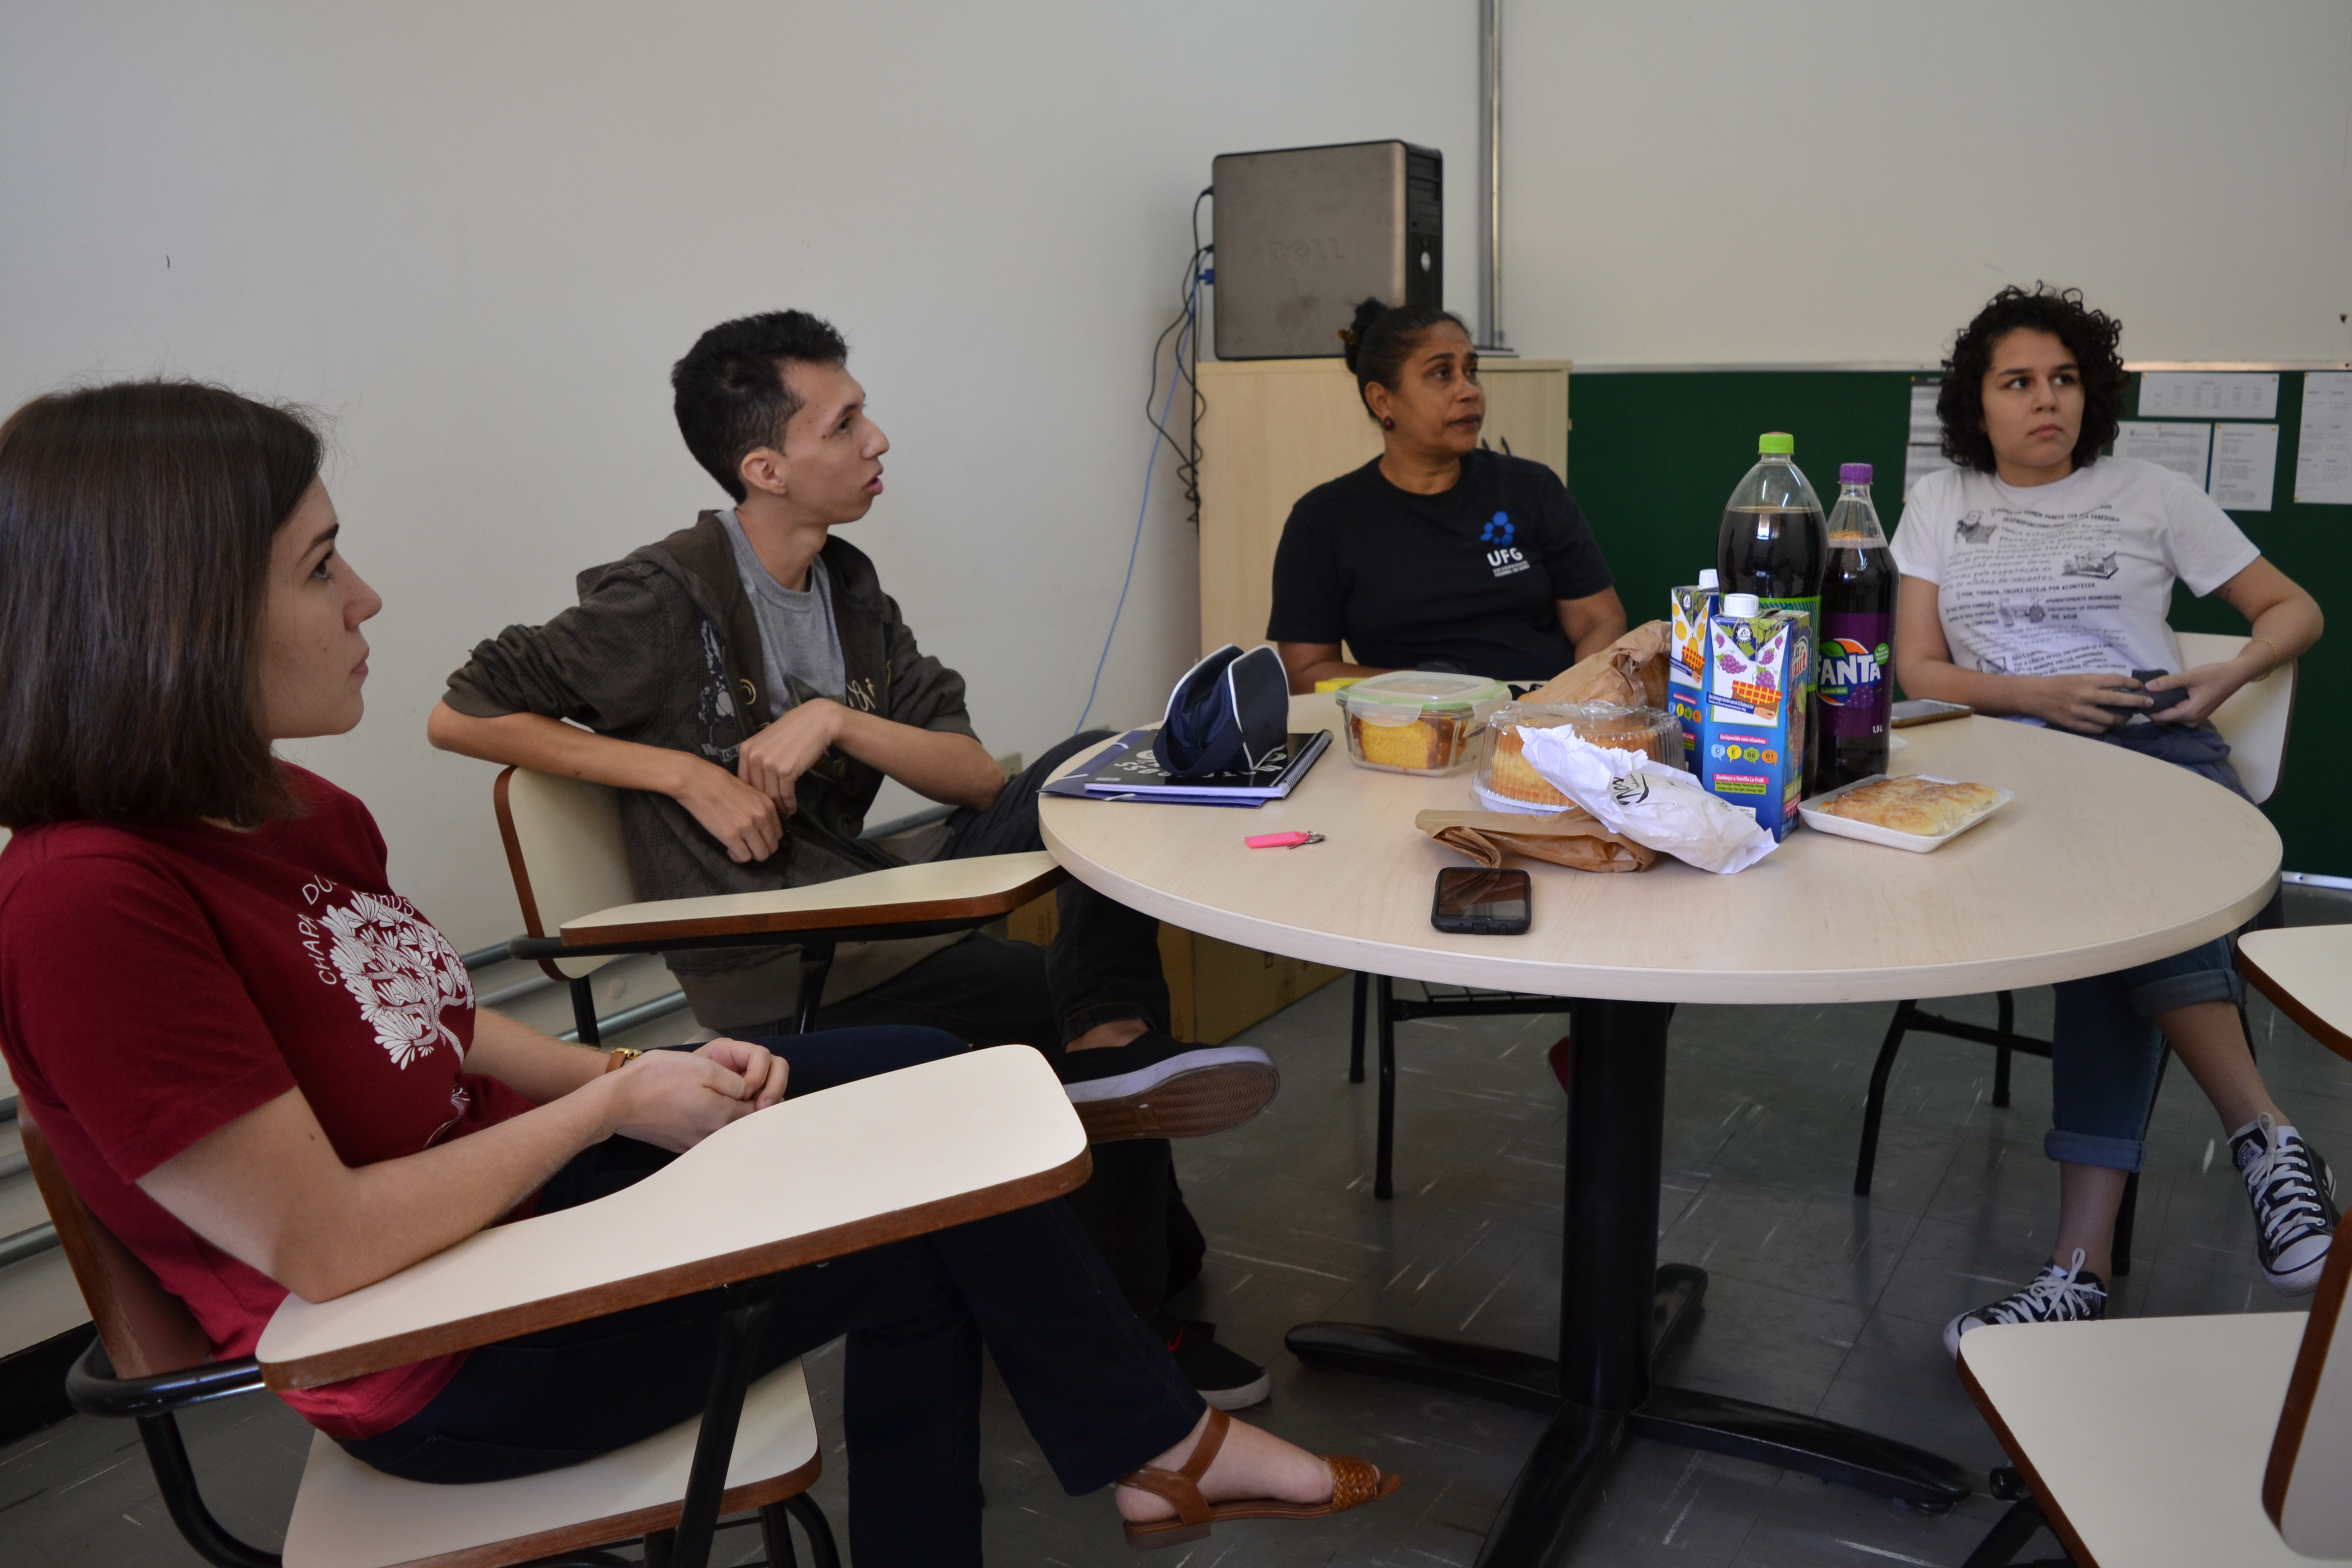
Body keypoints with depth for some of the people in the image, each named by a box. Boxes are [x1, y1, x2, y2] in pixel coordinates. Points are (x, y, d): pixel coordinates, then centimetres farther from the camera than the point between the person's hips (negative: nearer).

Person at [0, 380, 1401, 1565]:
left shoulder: (285, 811, -1)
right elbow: (324, 1246, -28)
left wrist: (639, 1075, -5)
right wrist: (618, 1100, -18)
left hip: (511, 1182, 8)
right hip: (452, 1358, -8)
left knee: (920, 1077, 3)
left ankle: (1156, 1448, 15)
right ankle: (1167, 1447, 22)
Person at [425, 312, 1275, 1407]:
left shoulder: (850, 590, 9)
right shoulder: (668, 601, -10)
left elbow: (977, 777, 3)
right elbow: (460, 717, -9)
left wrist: (835, 719, -16)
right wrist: (686, 771, -15)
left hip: (871, 901, 7)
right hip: (777, 973, -7)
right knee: (1107, 1014, -9)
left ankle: (1105, 1052, -12)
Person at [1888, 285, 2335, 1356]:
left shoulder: (2150, 495, 15)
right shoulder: (1938, 504, 17)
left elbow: (2295, 610, 19)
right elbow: (1918, 669, 10)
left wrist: (2227, 676, -4)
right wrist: (2038, 694, -8)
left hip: (2158, 746, 0)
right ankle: (2267, 1138, -34)